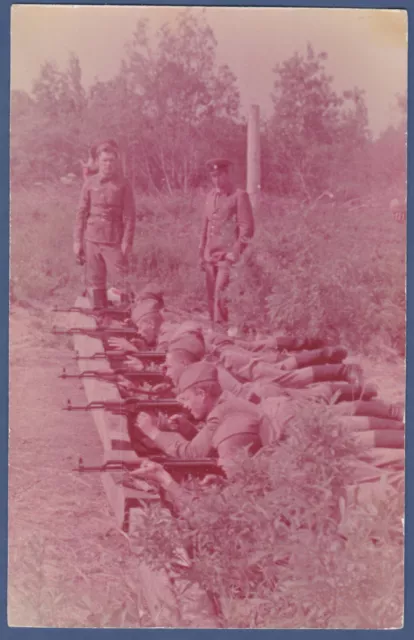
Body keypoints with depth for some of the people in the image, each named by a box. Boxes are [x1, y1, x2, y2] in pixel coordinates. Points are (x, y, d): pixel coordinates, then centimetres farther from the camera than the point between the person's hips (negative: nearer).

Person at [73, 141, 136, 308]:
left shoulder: (123, 184, 1)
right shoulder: (90, 183, 7)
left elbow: (129, 215, -1)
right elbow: (81, 212, 9)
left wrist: (127, 241, -8)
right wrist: (77, 240, 4)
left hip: (115, 241, -3)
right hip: (92, 239, 3)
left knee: (119, 281, -6)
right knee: (95, 282, 7)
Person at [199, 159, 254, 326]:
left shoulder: (239, 196, -4)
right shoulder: (211, 195, 15)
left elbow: (247, 228, -8)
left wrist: (235, 253, -13)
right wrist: (202, 253, 15)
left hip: (227, 254, -6)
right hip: (210, 254, 6)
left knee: (221, 294, -15)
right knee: (211, 296, 7)